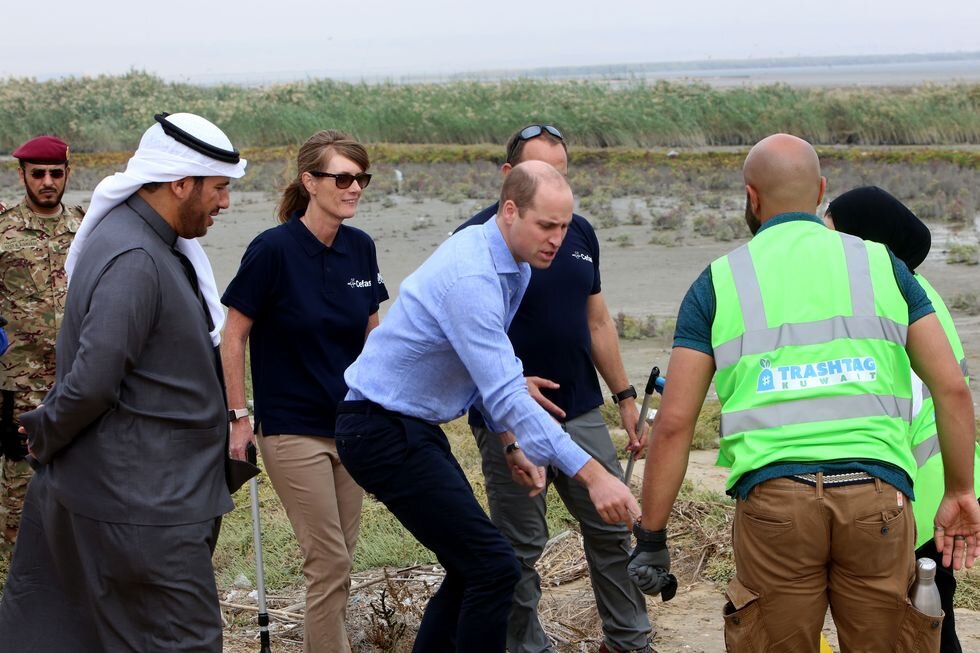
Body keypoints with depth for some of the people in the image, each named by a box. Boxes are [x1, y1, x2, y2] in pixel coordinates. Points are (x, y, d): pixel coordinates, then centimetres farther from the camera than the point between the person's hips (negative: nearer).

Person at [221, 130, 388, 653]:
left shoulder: (360, 248, 2)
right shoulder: (273, 249, -14)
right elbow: (234, 337, -8)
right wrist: (238, 417, -9)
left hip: (353, 426, 6)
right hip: (293, 429, -6)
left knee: (336, 560, 11)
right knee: (329, 562, -6)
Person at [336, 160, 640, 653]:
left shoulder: (509, 264, 5)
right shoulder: (472, 278, -26)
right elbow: (505, 395, -32)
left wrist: (510, 442, 8)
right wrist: (590, 474, -36)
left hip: (412, 427, 10)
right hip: (384, 432, -10)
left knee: (474, 569, 11)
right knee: (494, 568, -13)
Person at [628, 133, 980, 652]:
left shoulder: (718, 283, 11)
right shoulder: (881, 264, 15)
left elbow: (674, 423, 6)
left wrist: (651, 537, 10)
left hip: (773, 494, -1)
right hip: (877, 493, 1)